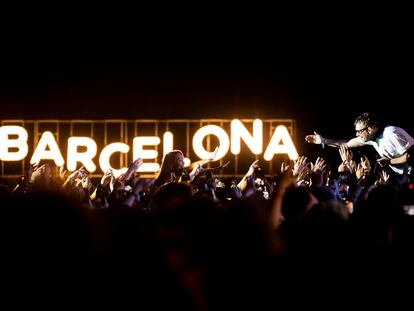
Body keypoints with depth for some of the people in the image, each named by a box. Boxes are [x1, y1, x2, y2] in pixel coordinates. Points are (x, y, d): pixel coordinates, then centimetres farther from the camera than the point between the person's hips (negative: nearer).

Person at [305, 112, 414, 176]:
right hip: (404, 175, 8)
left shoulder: (392, 135, -27)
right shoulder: (370, 137, 0)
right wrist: (323, 141, 11)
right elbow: (347, 144, 13)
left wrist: (389, 161, -20)